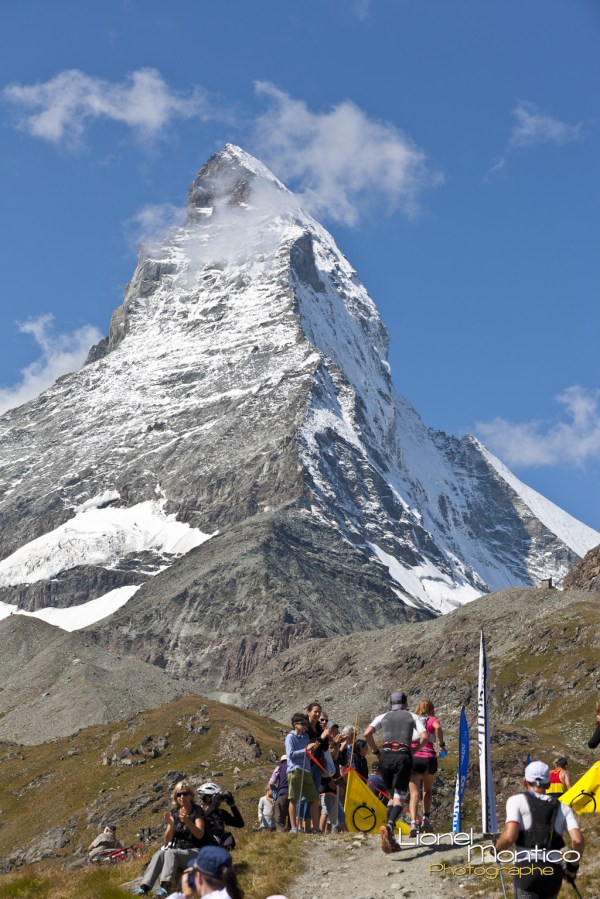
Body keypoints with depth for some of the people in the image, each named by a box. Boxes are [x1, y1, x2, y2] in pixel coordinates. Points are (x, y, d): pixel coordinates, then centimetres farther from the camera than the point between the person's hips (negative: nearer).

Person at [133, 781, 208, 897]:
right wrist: (171, 824, -14)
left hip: (194, 852, -4)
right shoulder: (173, 812, 10)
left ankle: (165, 887, -52)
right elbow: (167, 840, 6)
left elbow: (200, 834, -17)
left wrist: (187, 821, -33)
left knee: (170, 852, -33)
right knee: (159, 854, -28)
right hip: (176, 850, 4)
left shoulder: (197, 811, -2)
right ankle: (144, 887, -42)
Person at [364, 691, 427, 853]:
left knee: (392, 796, 15)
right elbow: (424, 737, 2)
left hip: (385, 756, 2)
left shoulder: (383, 717, 20)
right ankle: (389, 826, -34)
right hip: (403, 756, -2)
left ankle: (390, 838, 2)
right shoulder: (412, 716, 18)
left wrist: (376, 751, 13)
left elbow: (367, 733, 3)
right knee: (400, 798, -4)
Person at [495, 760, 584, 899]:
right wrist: (573, 867, 16)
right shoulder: (562, 807, 14)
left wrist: (497, 850, 11)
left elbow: (509, 837, -9)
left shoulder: (517, 800, 5)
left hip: (527, 870, -4)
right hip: (554, 872, 4)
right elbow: (578, 840, 1)